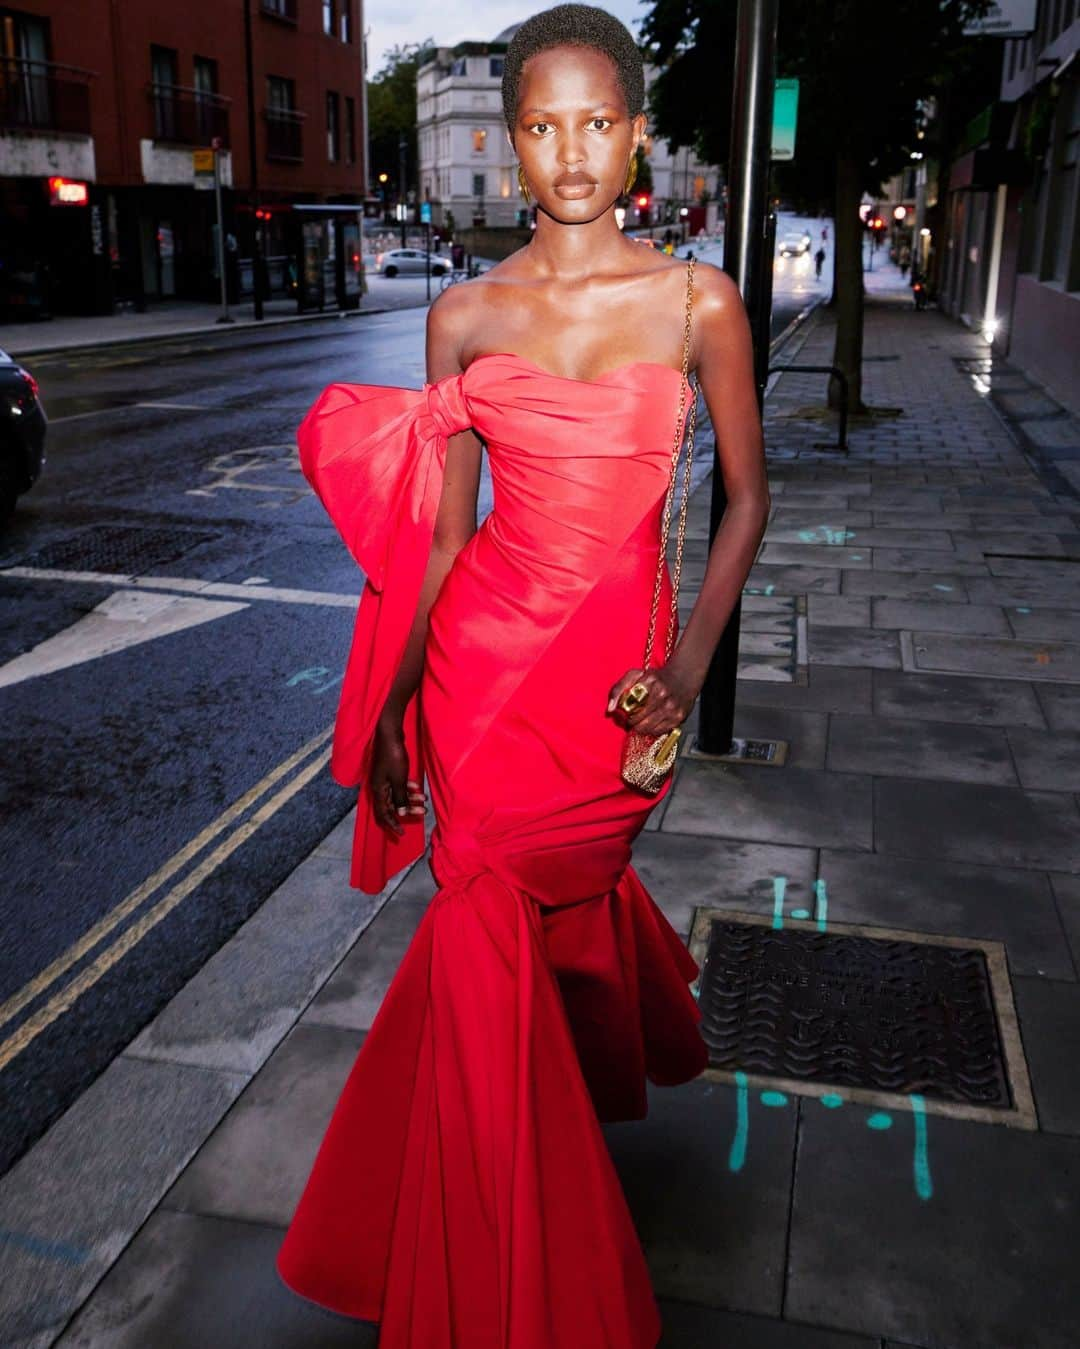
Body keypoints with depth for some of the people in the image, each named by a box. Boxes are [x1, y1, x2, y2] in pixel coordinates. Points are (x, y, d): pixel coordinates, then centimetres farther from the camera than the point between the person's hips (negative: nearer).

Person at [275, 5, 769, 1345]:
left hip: (610, 656, -2)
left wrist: (688, 666, -7)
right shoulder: (465, 315, 2)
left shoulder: (699, 302, -3)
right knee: (544, 901, 12)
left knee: (492, 934, 2)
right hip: (481, 645, 2)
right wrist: (389, 704, 3)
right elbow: (441, 535, 4)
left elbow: (746, 495, 3)